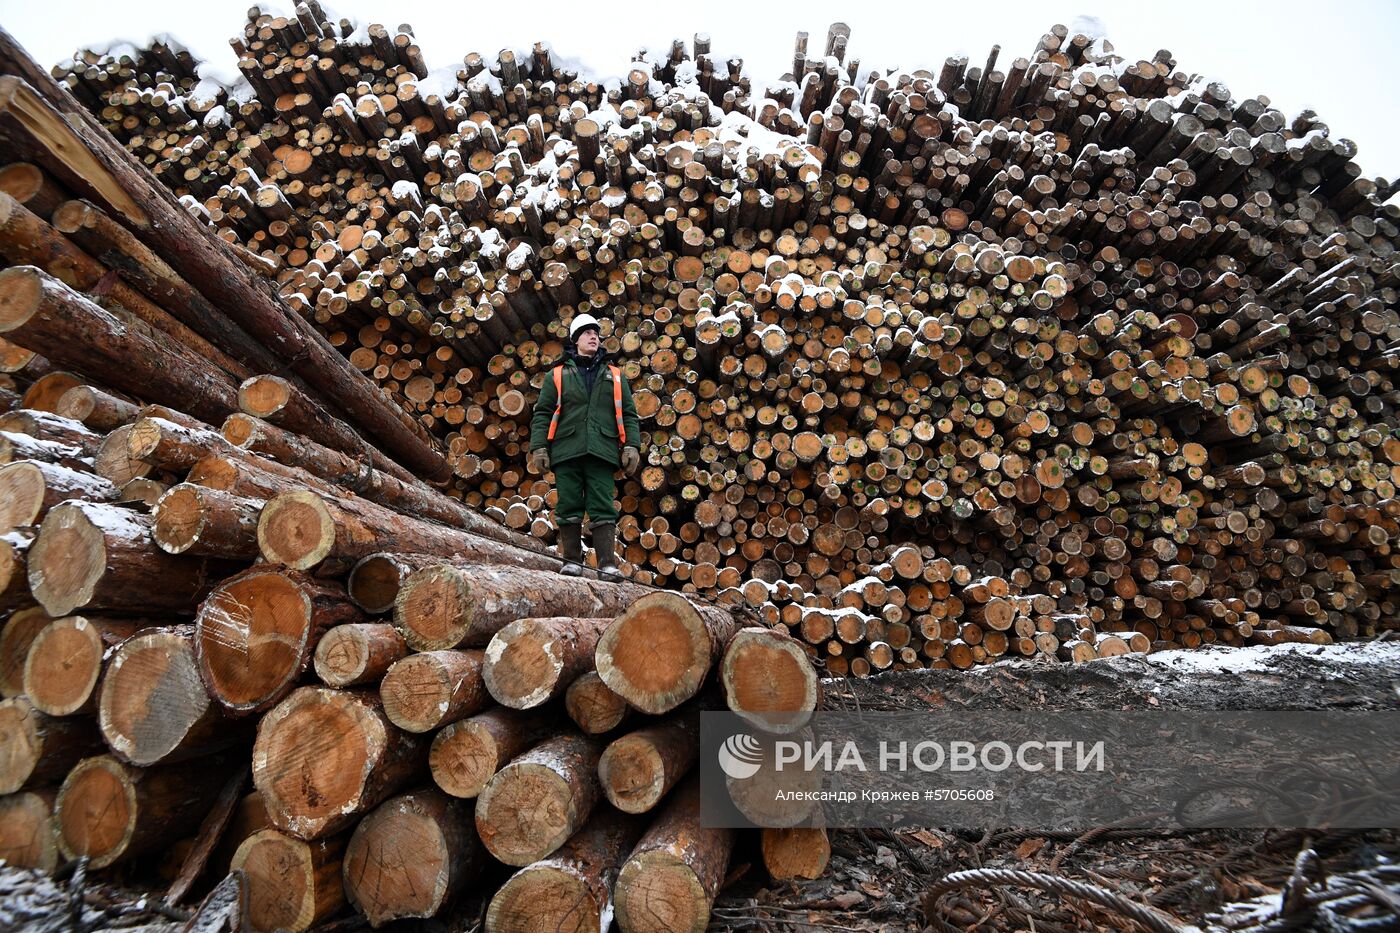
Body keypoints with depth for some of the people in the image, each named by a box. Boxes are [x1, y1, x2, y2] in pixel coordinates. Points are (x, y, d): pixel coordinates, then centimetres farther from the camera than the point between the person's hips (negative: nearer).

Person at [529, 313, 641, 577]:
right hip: (567, 451, 0)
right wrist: (538, 447, -2)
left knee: (603, 509, -5)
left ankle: (607, 563, -6)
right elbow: (542, 414, 10)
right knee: (569, 508, 0)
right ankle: (572, 561, 8)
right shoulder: (557, 375, 15)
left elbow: (628, 414, 13)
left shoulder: (614, 375, 18)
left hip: (601, 452, 0)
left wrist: (632, 446, 0)